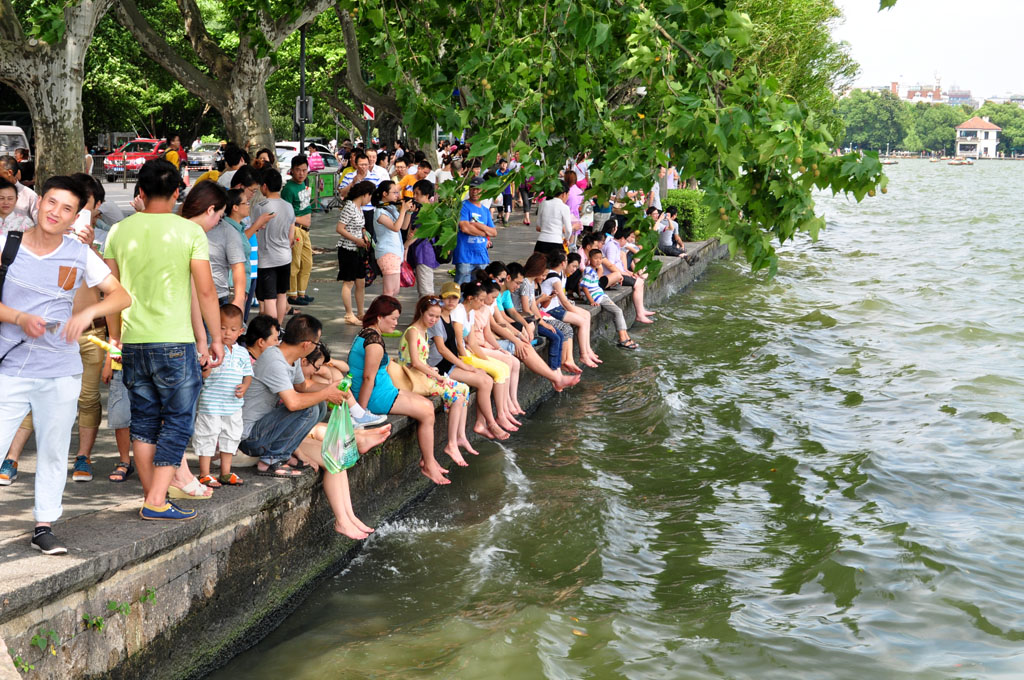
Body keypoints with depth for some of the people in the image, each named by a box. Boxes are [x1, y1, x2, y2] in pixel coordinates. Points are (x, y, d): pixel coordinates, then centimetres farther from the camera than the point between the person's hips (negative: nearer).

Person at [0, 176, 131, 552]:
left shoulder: (80, 254, 2)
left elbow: (122, 296, 2)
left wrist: (89, 312, -15)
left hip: (60, 370, 2)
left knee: (53, 451, 8)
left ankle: (44, 528, 19)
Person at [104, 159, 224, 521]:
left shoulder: (119, 231, 5)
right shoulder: (189, 231, -6)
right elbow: (205, 291, -7)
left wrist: (115, 338, 22)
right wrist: (216, 338, 3)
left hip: (133, 341, 4)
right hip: (174, 341, -4)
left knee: (144, 420, 14)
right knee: (177, 421, 3)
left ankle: (151, 497, 18)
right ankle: (157, 501, -3)